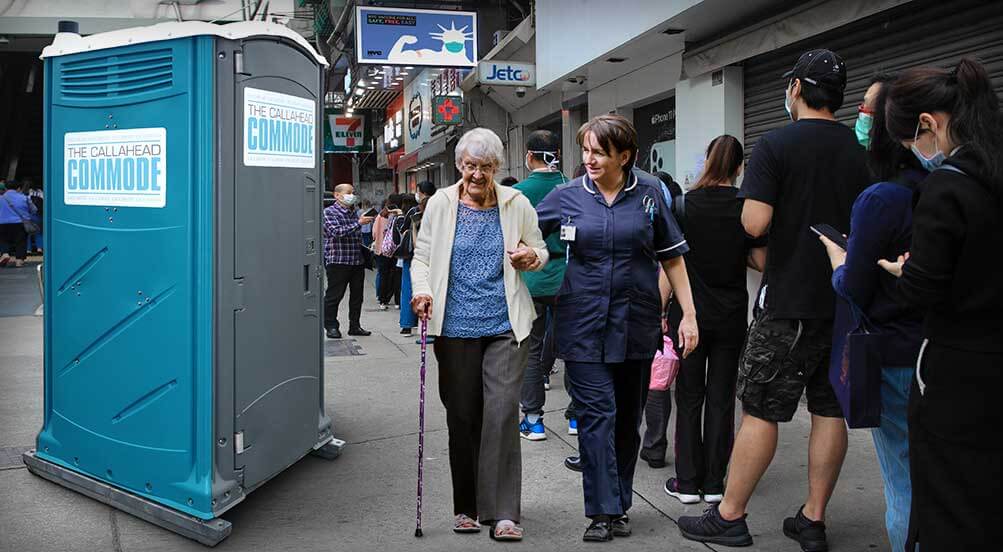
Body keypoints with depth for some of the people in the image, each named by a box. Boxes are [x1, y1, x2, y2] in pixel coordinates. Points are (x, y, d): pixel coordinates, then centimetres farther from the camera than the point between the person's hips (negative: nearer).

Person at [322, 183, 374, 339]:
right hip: (338, 260, -7)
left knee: (357, 295, 9)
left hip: (357, 261, 7)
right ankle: (331, 326, 8)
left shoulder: (353, 213, 17)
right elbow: (336, 232, -20)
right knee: (334, 295, -1)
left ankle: (355, 326, 18)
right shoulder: (329, 212, -5)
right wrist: (359, 223, -21)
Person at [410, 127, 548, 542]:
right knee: (462, 416, 7)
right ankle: (467, 507, 22)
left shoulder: (516, 204, 4)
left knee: (502, 412, -9)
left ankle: (503, 513, -2)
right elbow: (422, 256, 8)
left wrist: (532, 256, -9)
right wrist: (422, 290, -12)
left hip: (505, 325, -1)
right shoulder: (441, 204, 4)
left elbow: (540, 251, 15)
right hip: (456, 327, 1)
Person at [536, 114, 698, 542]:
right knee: (597, 415, -6)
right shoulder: (567, 196, 0)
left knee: (627, 419, 11)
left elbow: (672, 257, 5)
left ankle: (619, 506, 24)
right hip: (584, 325, -1)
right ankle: (603, 511, -1)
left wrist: (688, 314, 2)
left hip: (636, 325, 1)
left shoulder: (649, 193, 1)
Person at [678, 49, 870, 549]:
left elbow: (754, 223, -18)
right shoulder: (860, 150, 6)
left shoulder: (774, 145, -10)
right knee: (829, 410, 10)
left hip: (789, 301, -5)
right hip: (846, 298, 6)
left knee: (760, 411, 1)